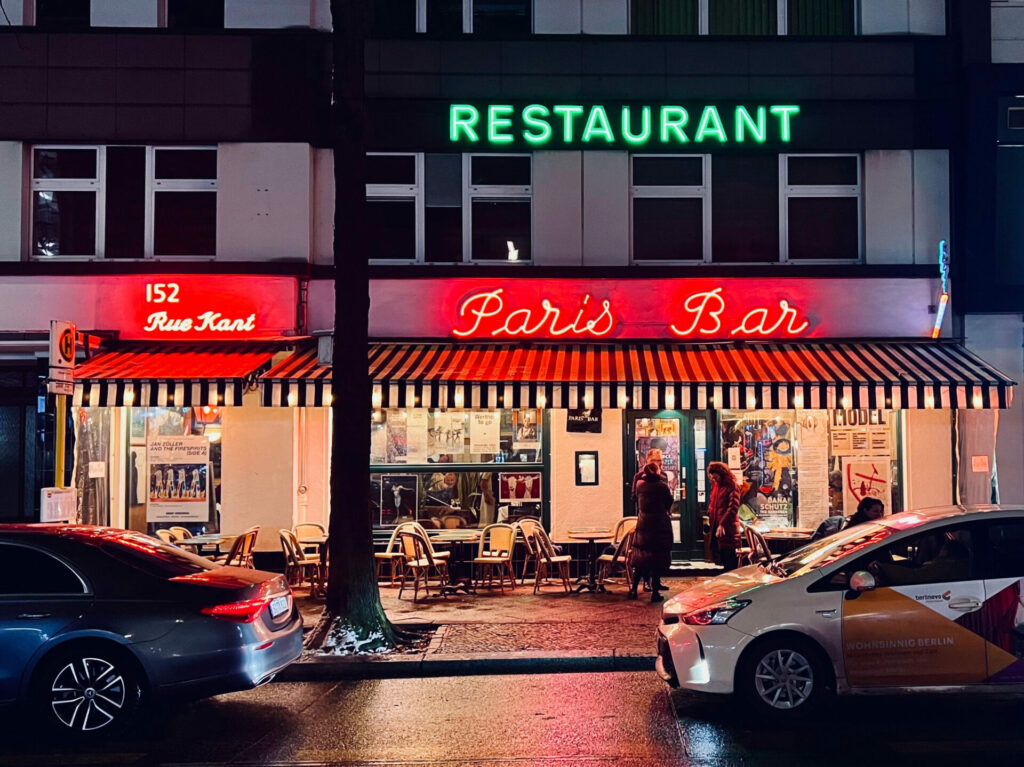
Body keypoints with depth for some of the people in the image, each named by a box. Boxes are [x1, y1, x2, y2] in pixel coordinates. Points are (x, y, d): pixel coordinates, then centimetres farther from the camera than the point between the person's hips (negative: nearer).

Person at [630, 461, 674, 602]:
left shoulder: (640, 484, 1)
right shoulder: (662, 486, -10)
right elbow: (669, 503, 1)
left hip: (643, 524, 4)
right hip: (660, 525, -4)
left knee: (640, 559, 12)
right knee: (657, 558, 2)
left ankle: (634, 589, 13)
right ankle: (655, 592, 2)